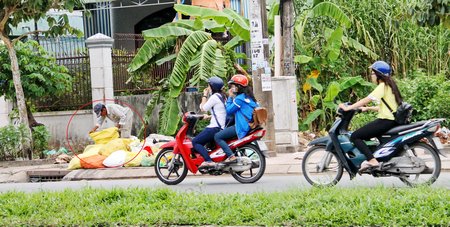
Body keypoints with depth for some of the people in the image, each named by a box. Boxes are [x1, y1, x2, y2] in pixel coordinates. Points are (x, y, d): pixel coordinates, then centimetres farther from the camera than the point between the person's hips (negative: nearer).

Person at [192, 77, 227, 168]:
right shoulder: (222, 96, 18)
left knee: (195, 142, -10)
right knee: (200, 141, 19)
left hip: (216, 127, -10)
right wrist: (209, 116, 21)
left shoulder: (214, 97, -11)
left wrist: (205, 95, 4)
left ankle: (208, 161, -22)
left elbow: (203, 108, -6)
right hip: (222, 126, 10)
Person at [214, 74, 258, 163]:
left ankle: (231, 156, -21)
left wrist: (230, 97, -3)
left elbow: (228, 110, -11)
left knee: (217, 137, -10)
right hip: (250, 125, 10)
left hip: (242, 127, -10)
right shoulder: (249, 96, 14)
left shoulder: (239, 98, -14)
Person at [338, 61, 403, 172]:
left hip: (385, 121, -10)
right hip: (392, 120, 10)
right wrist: (368, 108, 19)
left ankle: (371, 160, -23)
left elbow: (366, 100, -18)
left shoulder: (382, 86, -10)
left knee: (355, 136, -12)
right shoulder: (388, 85, 19)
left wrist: (348, 108, -15)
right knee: (363, 133, 25)